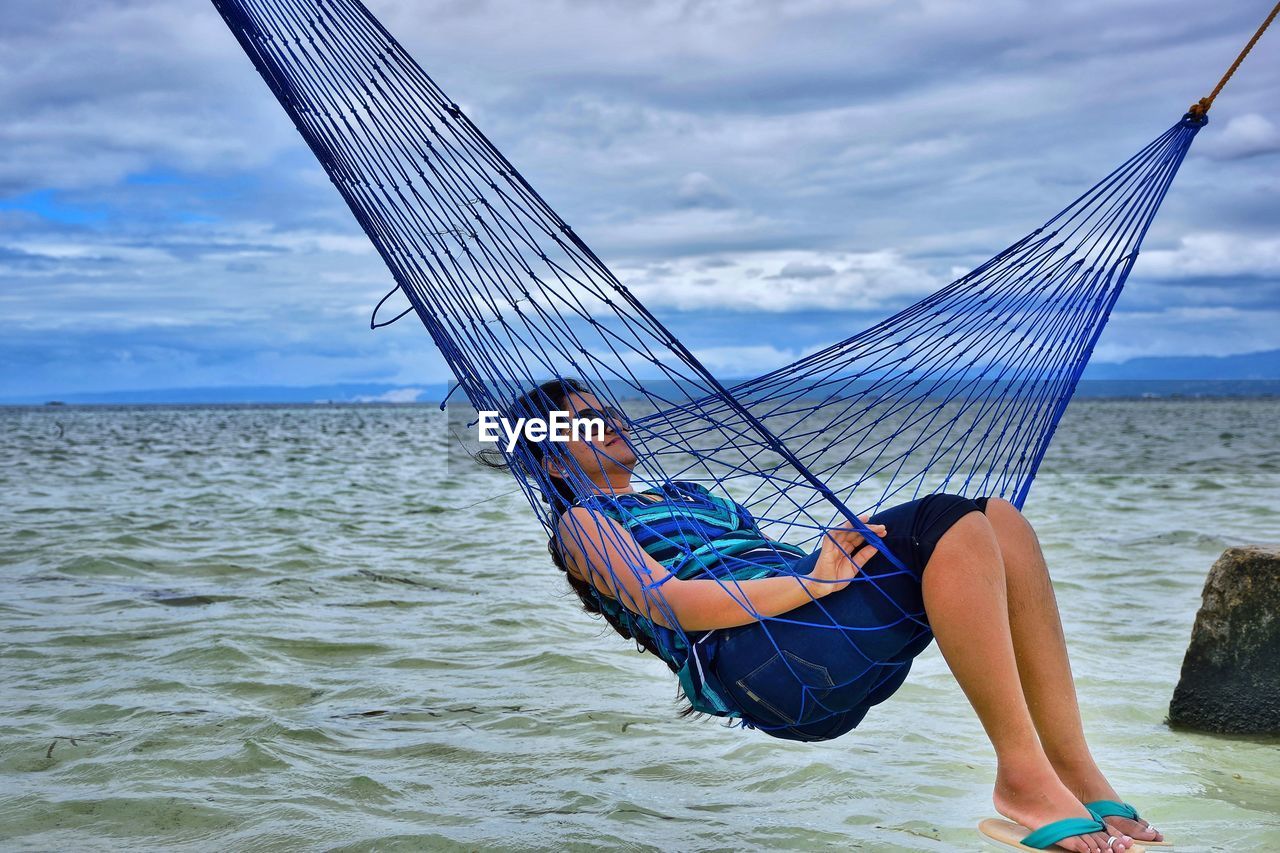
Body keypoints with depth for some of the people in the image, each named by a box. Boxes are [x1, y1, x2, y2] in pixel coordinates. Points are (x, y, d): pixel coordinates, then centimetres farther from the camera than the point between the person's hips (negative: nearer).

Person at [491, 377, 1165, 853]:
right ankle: (1022, 777, -26)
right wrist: (808, 582, -16)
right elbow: (665, 602, -8)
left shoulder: (687, 495, 37)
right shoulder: (580, 524, 11)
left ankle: (1076, 771, -16)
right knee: (949, 522, -25)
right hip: (763, 656, -8)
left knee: (997, 518, -11)